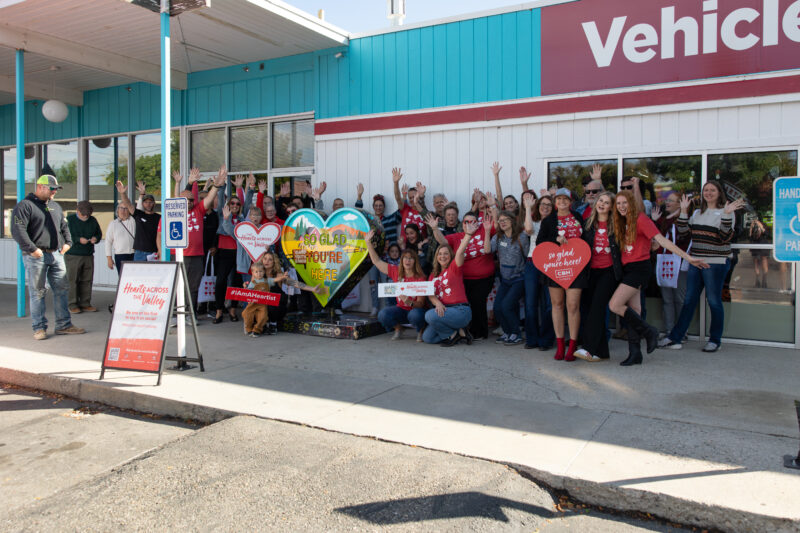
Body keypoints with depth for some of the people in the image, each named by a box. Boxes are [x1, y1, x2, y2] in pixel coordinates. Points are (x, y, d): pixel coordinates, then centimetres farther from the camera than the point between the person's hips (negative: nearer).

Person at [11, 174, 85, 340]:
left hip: (56, 254, 7)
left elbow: (64, 226, 28)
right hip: (36, 256, -6)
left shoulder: (55, 206, 18)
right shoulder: (25, 206, -5)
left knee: (61, 289, 5)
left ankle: (63, 325, 11)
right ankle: (39, 328, 6)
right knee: (38, 292, -1)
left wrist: (67, 242, 13)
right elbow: (17, 230, -13)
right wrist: (31, 248, -17)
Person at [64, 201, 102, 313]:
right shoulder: (69, 220, -3)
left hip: (88, 255, 5)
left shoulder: (93, 220, 11)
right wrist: (78, 240, -20)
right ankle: (73, 305, 4)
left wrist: (96, 238, -2)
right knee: (72, 280, -3)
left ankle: (85, 304, 14)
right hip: (73, 255, -4)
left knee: (87, 280, 6)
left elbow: (99, 233, 20)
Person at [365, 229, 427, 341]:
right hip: (401, 309, 3)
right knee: (382, 315, -25)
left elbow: (420, 303, -15)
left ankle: (420, 331, -2)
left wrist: (410, 303, -37)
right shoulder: (395, 271, -3)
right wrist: (368, 242, -2)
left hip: (415, 309, -3)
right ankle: (398, 328, 7)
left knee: (415, 315, -38)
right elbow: (376, 261, 1)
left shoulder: (420, 278, -13)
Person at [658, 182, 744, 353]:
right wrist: (684, 211, 4)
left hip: (716, 263, -6)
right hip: (695, 262, 6)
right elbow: (683, 231, 8)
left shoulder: (725, 212, -4)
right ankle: (675, 337, 9)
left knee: (714, 301, 1)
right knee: (689, 300, 7)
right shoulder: (697, 213, 15)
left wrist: (727, 214, -23)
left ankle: (715, 340, 13)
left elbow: (725, 237, -15)